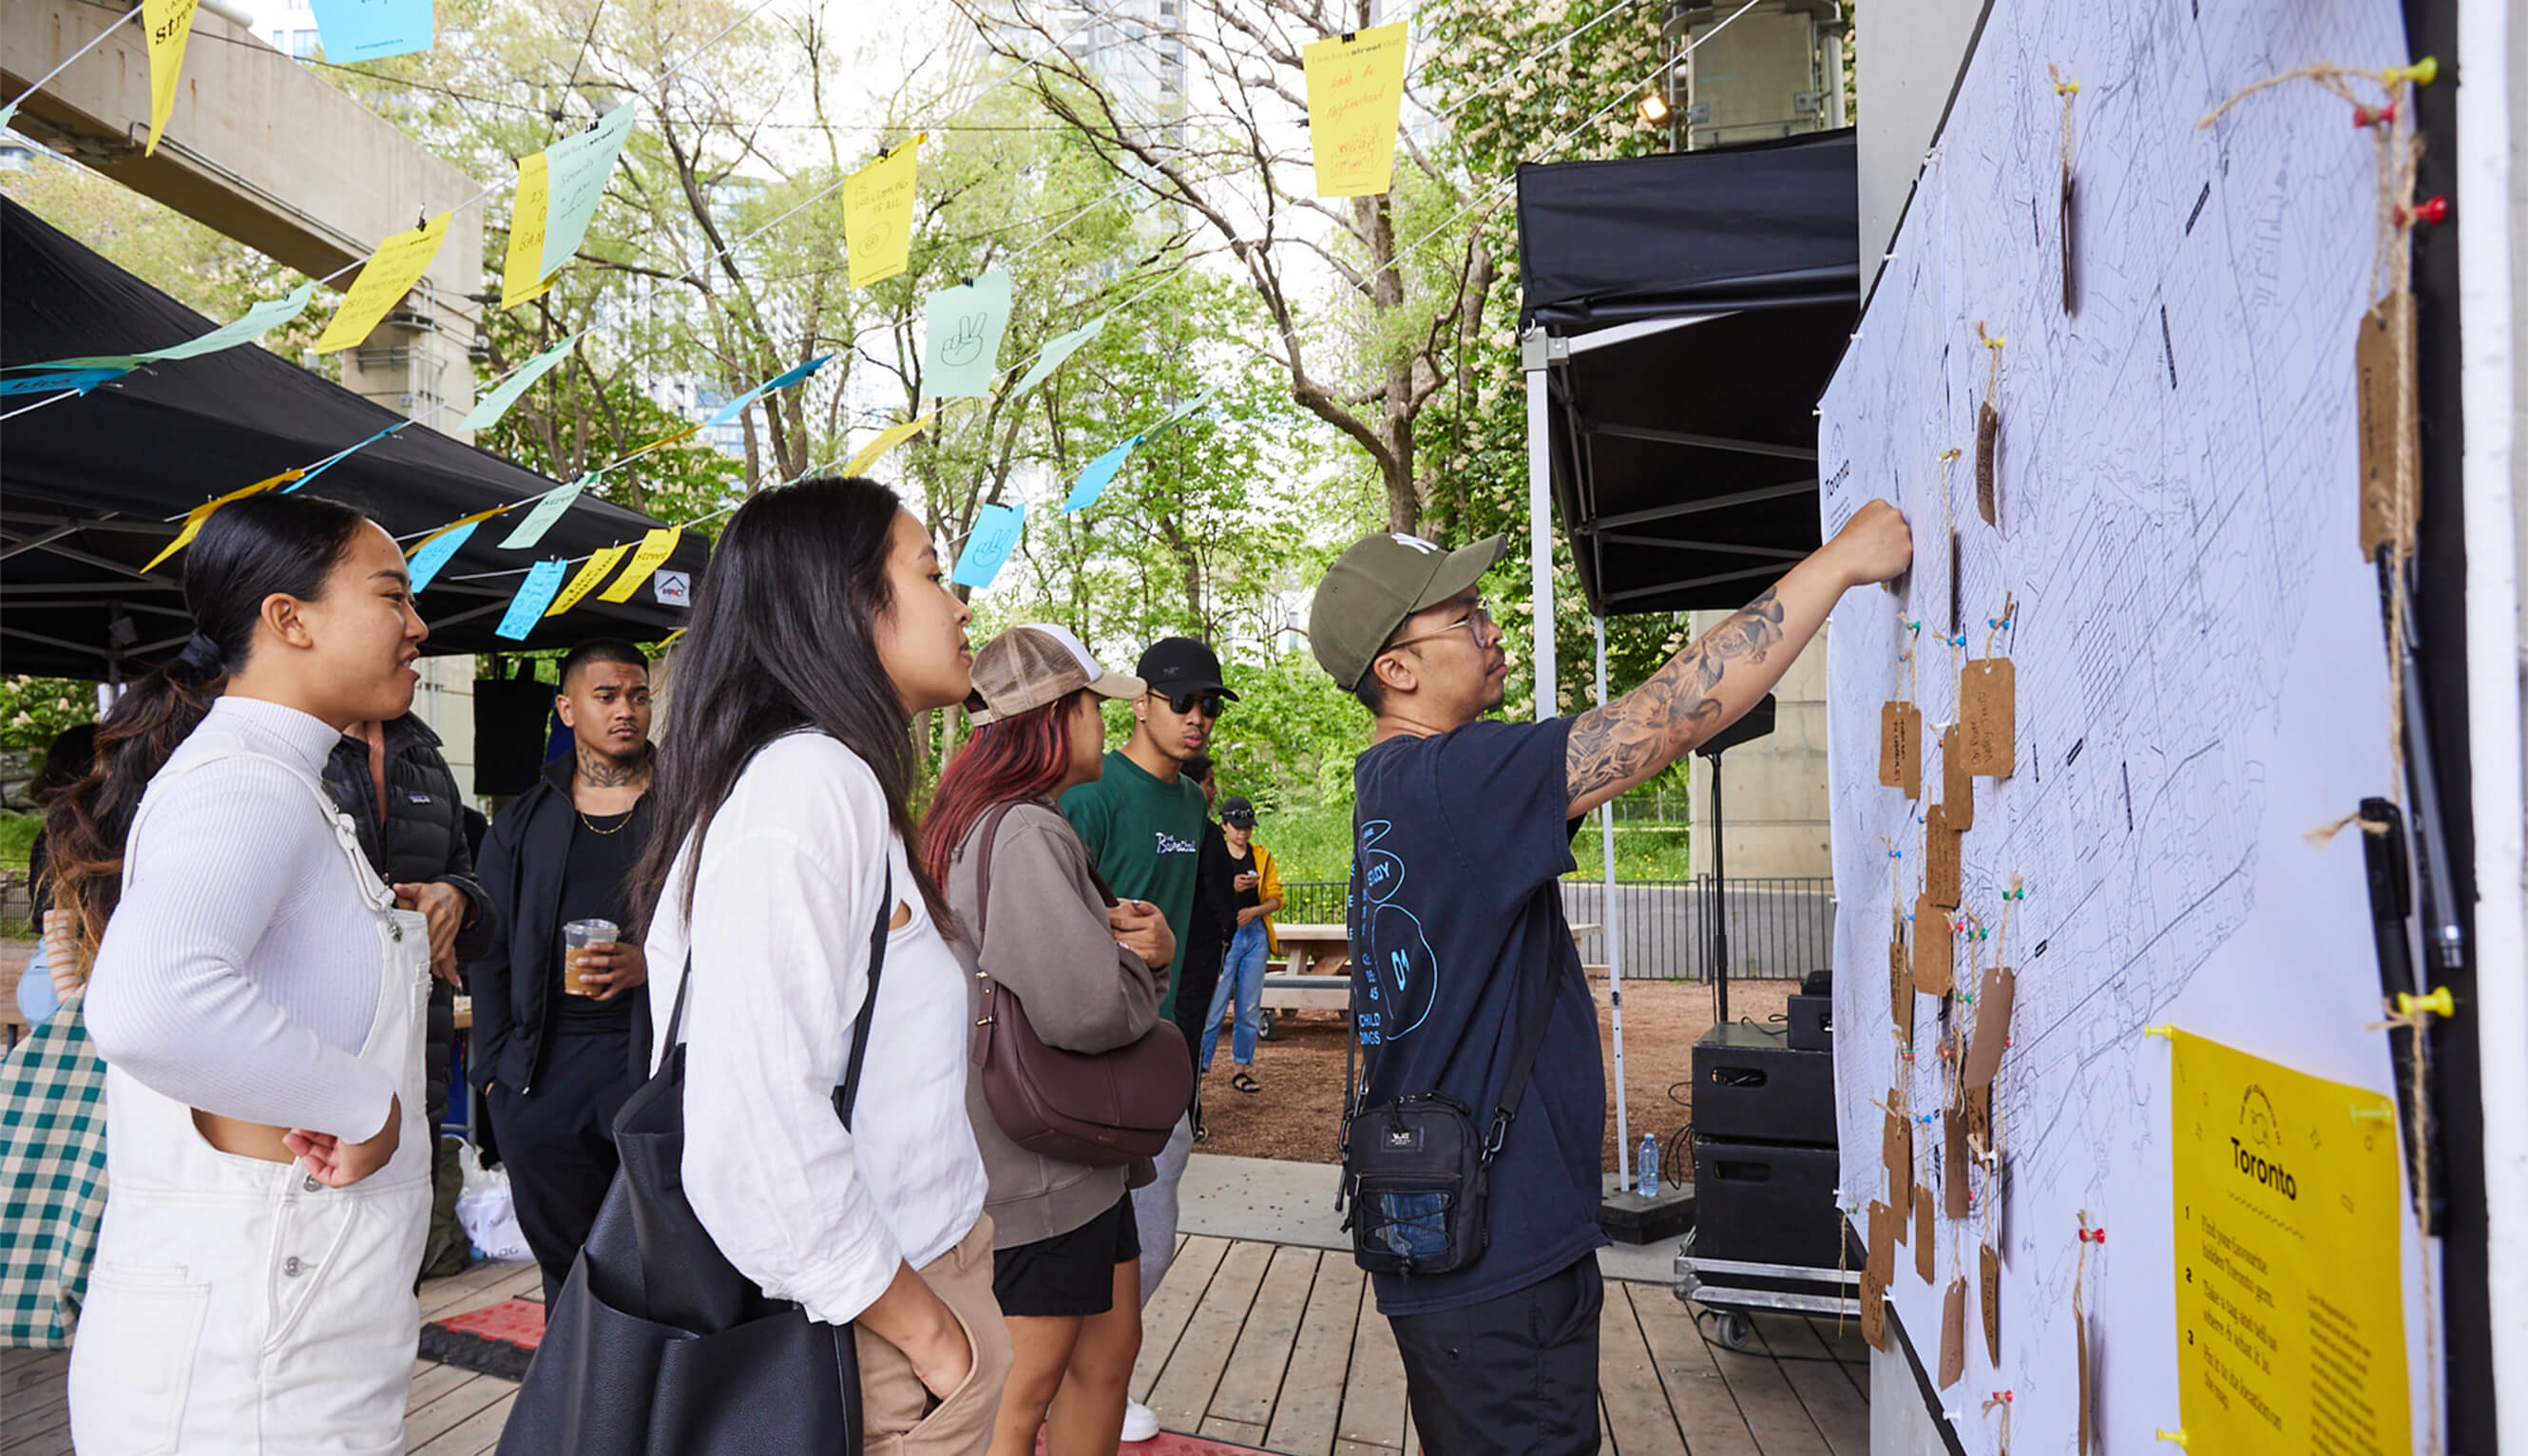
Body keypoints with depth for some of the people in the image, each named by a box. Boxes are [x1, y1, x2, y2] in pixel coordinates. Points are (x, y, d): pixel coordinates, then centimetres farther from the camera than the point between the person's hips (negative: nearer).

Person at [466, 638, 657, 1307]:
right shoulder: (522, 824, 14)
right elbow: (491, 955, 14)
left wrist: (652, 964, -15)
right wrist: (494, 1065, 5)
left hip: (660, 1059, -3)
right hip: (543, 1070, 3)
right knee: (564, 1257, 10)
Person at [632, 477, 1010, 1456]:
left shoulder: (842, 782, 11)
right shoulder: (805, 784, -20)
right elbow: (754, 1143, -28)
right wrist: (933, 1334, -17)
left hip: (910, 1285, 9)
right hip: (881, 1336, -9)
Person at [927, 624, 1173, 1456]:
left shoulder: (995, 824, 10)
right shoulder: (1026, 836, -23)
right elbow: (1087, 1008, -31)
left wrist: (1145, 947, -5)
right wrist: (1143, 961, -9)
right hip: (1037, 1173, -10)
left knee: (1109, 1352, 20)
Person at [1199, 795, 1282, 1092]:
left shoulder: (1263, 856, 11)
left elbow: (1276, 898, 8)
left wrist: (1253, 911, -10)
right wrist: (1231, 888, -19)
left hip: (1256, 936, 4)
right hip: (1223, 935, -4)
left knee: (1249, 1009, 7)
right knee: (1214, 1006, -8)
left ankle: (1241, 1068, 17)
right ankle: (1198, 1067, -1)